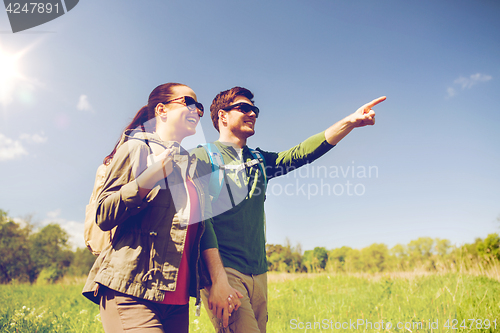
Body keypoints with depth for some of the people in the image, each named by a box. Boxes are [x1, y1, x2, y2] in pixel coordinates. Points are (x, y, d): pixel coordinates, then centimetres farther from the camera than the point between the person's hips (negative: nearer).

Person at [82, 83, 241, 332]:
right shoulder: (138, 147, -1)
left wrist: (219, 278, 6)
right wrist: (149, 178, -19)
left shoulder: (191, 164, 17)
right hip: (130, 290, -6)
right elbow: (102, 217, -6)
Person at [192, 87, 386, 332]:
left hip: (258, 274, 6)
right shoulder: (203, 156, -2)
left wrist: (350, 122, -8)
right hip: (223, 270, -6)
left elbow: (301, 153, 3)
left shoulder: (259, 160, 17)